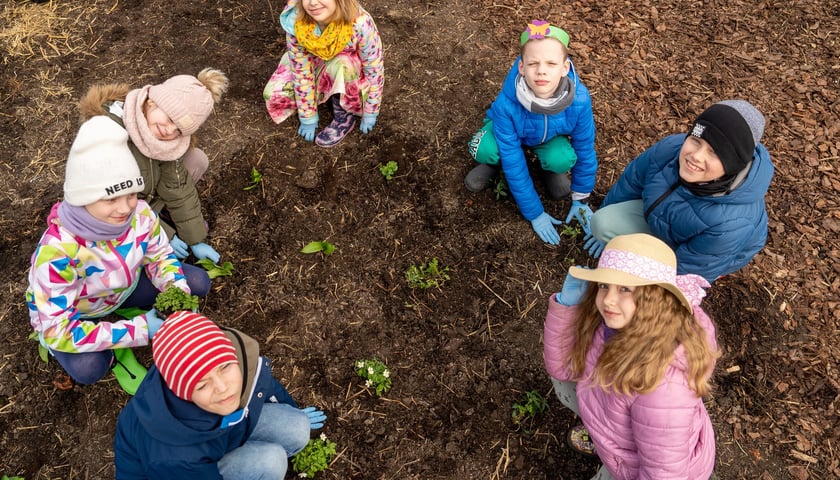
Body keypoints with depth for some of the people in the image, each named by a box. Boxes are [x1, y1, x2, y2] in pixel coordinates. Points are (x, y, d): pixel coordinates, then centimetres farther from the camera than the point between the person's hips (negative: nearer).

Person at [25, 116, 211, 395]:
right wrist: (139, 330, -40)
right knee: (88, 368, -34)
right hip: (66, 314, -5)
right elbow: (59, 333, -36)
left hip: (121, 290, 5)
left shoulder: (140, 213, -27)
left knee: (198, 283, -10)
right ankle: (115, 355, 2)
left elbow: (160, 256, -7)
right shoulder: (58, 253, -40)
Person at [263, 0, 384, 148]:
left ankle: (345, 113, -10)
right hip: (315, 65, 3)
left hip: (351, 71, -2)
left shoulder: (360, 23, -36)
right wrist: (308, 118, -15)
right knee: (273, 94, -16)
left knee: (342, 64, -37)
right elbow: (301, 70, -20)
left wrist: (370, 114, -16)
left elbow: (375, 70, -24)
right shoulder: (296, 22, -30)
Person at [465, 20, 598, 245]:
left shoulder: (579, 100, -35)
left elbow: (585, 151, -17)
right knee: (483, 150, -32)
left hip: (552, 137, 1)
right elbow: (513, 162, -29)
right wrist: (535, 213, -24)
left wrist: (581, 200, -6)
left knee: (561, 160, -32)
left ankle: (549, 168, 5)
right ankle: (494, 162, 4)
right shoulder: (507, 103, -38)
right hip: (513, 133, -1)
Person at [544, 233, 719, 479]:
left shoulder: (663, 382, -44)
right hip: (623, 430, 6)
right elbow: (562, 368, -9)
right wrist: (566, 302, -24)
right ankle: (604, 434, 25)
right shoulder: (618, 324, -21)